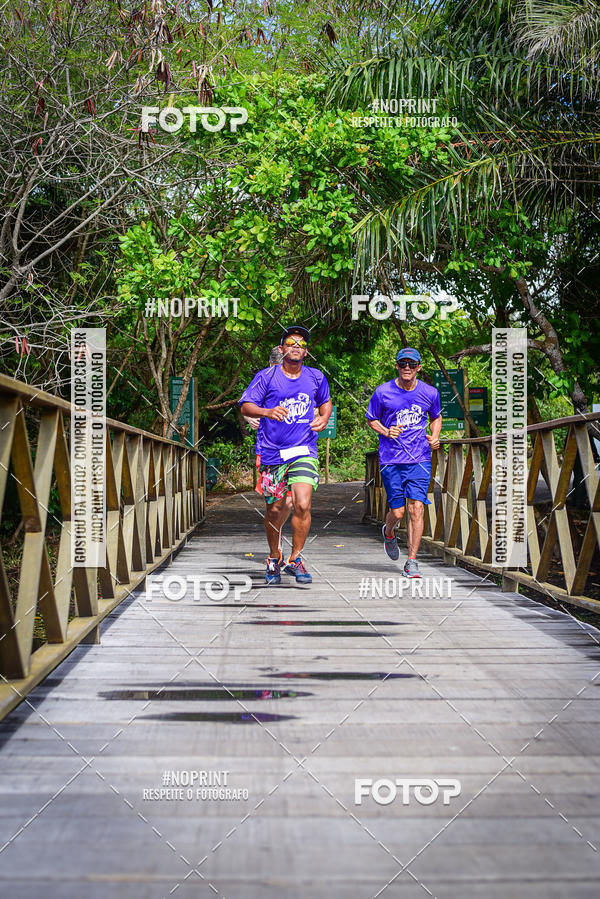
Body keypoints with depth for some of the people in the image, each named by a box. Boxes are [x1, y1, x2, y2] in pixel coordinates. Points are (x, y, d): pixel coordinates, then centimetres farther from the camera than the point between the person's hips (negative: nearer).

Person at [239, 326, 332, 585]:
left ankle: (295, 559, 1)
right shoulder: (266, 377, -1)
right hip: (272, 453, -1)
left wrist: (323, 418, 4)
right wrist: (267, 412, -25)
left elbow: (325, 402, 26)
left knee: (302, 505, -16)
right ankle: (274, 559, 28)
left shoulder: (316, 378, 8)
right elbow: (245, 406, -6)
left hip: (304, 452, 1)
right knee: (275, 509, 5)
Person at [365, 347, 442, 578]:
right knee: (397, 512, 1)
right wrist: (386, 432, -10)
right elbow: (371, 419, 9)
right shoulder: (383, 392, -3)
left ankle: (412, 561, -1)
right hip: (391, 460, -1)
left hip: (420, 460, 1)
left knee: (416, 509, -9)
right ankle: (388, 533, 38)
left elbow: (436, 417, 22)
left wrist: (434, 437, 3)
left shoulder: (430, 393, 4)